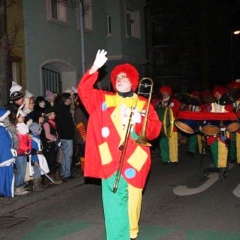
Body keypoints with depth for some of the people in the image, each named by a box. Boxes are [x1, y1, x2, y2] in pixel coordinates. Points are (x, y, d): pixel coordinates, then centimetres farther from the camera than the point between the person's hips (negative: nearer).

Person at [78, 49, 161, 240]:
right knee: (114, 203, -3)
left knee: (132, 200, 10)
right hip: (110, 162, 0)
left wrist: (140, 121, -17)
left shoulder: (143, 104, 8)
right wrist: (95, 68, -13)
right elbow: (84, 90, -2)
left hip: (134, 162, 1)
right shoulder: (103, 100, 10)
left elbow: (155, 130, 2)